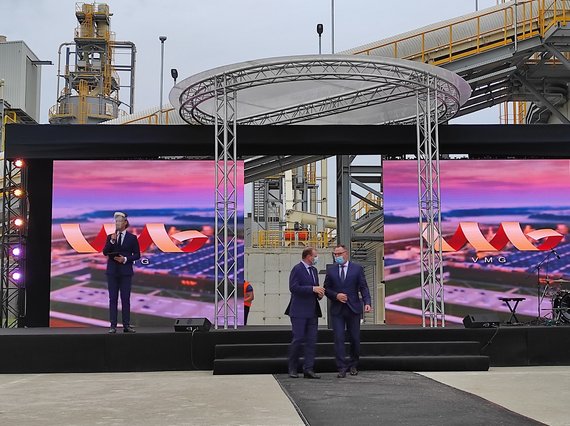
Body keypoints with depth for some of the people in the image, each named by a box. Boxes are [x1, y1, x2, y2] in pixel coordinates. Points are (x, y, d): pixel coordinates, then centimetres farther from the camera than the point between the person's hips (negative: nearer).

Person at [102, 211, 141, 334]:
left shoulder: (132, 238, 1)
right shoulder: (110, 237, 7)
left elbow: (137, 255, 1)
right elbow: (105, 252, -3)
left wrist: (125, 259, -13)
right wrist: (112, 241, -16)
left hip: (126, 272, -2)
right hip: (112, 271, 2)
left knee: (126, 299, 0)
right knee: (113, 299, 1)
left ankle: (126, 325, 5)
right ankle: (113, 326, 3)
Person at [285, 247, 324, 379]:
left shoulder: (314, 270, 18)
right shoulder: (297, 269, -8)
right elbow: (293, 287, -19)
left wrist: (319, 294, 5)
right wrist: (313, 289, -20)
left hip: (312, 311, 8)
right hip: (299, 312, -8)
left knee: (312, 341, 3)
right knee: (298, 339, -4)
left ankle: (308, 369, 5)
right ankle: (293, 369, 7)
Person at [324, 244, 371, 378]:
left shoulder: (357, 268, 2)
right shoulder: (330, 269, 8)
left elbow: (364, 287, -2)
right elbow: (326, 289, 9)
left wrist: (367, 303, -17)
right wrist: (336, 295, -10)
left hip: (353, 309, -1)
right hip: (337, 310, 1)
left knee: (355, 338, 6)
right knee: (338, 338, -5)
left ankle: (353, 365, 23)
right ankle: (342, 367, -1)